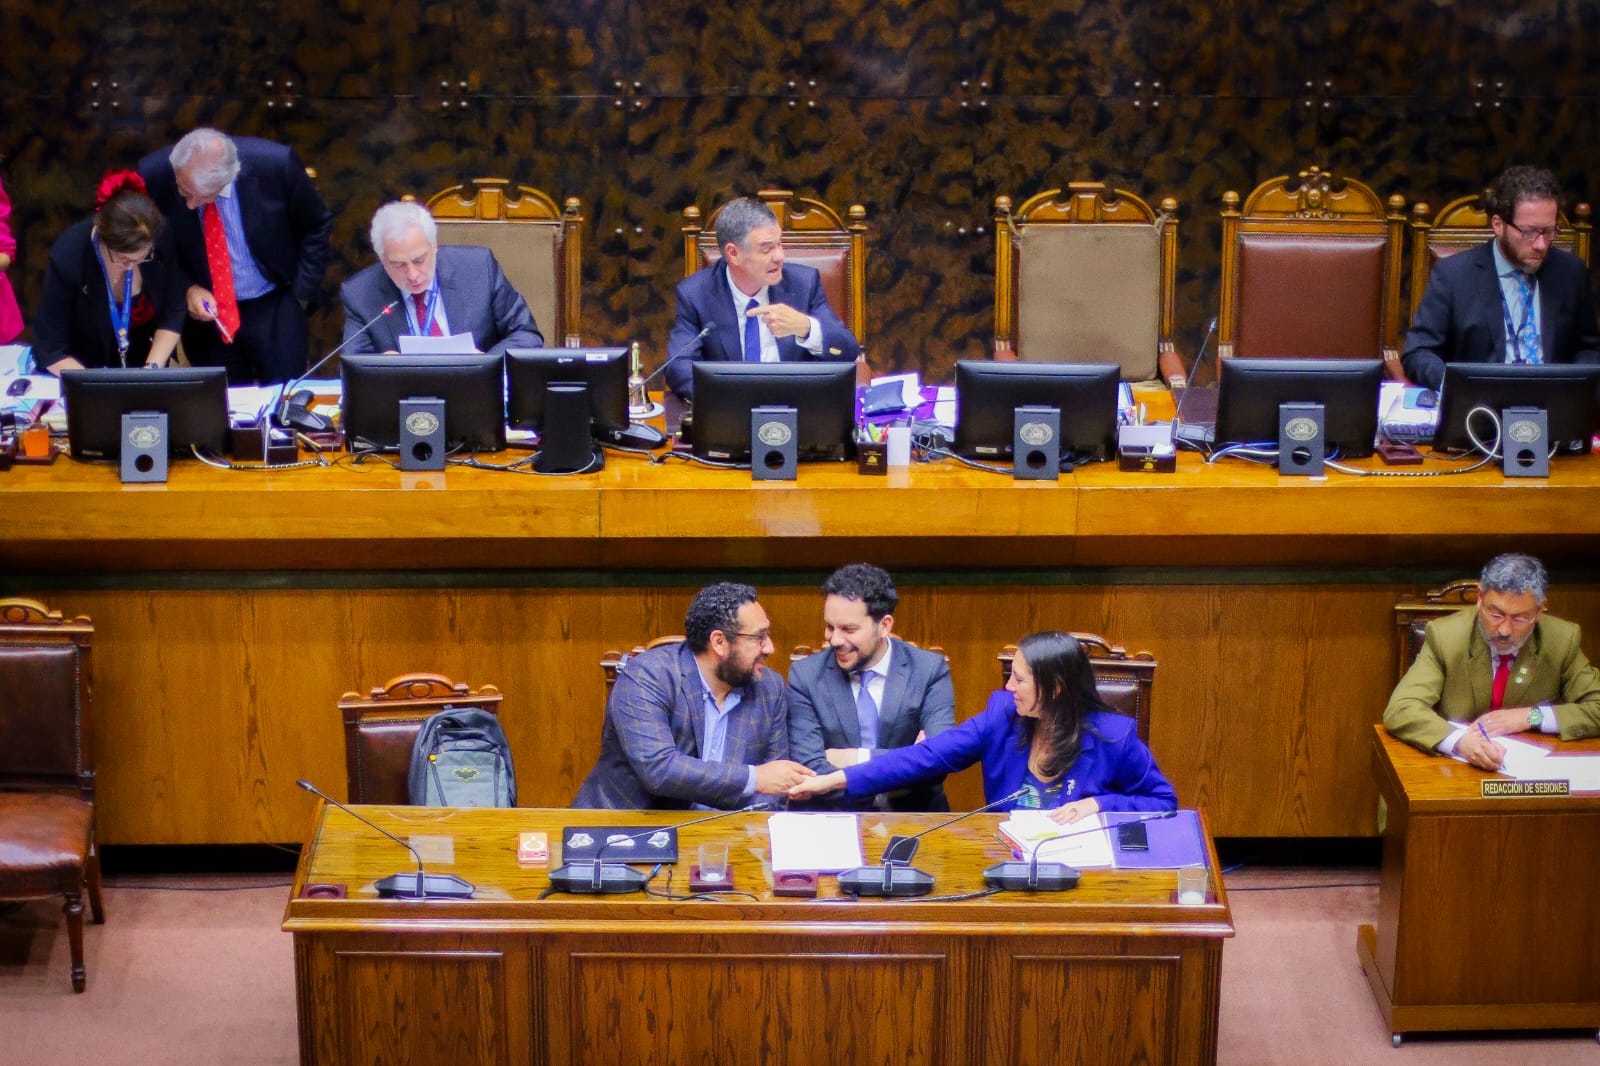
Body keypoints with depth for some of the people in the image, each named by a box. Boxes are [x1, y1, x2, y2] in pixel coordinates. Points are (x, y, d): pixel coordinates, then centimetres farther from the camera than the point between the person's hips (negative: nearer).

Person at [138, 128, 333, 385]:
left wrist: (302, 294, -6)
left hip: (274, 308, -1)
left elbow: (316, 228, -3)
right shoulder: (154, 175, -18)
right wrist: (187, 289, -14)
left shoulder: (275, 164, -22)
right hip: (204, 312, 1)